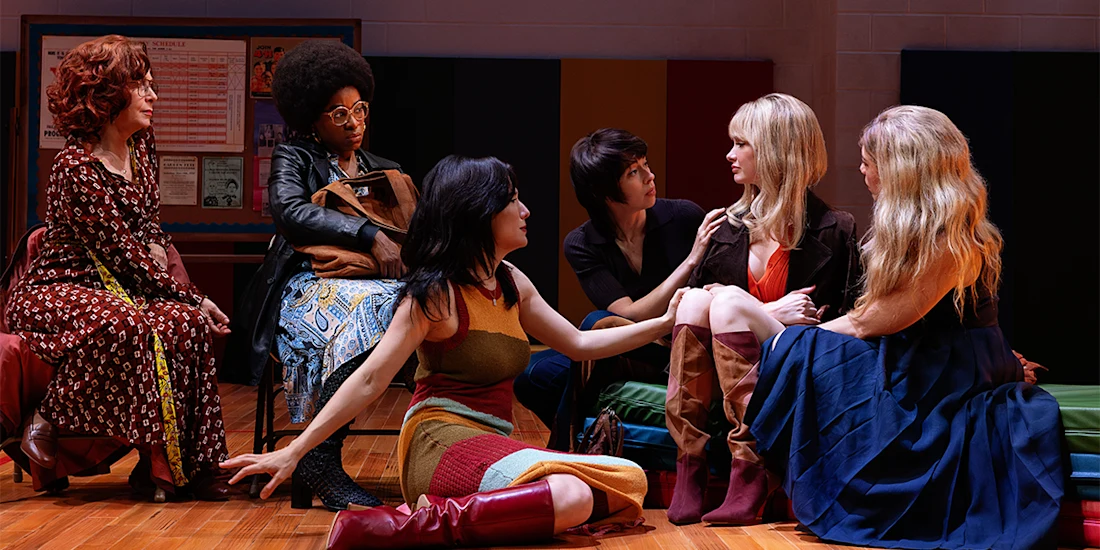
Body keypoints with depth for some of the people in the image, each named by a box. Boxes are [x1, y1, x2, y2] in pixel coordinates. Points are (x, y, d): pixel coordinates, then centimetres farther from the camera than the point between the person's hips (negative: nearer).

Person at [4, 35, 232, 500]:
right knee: (123, 323, -39)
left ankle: (165, 463, -18)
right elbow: (123, 253, -20)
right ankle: (48, 422, -19)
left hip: (112, 288, 8)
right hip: (54, 290, -8)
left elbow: (148, 221, 20)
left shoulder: (140, 147, 7)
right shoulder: (76, 168, -19)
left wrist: (154, 247, -4)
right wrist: (193, 298, -19)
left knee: (186, 322, -21)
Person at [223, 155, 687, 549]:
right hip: (442, 440, -8)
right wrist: (292, 453, -16)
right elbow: (369, 380, -11)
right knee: (569, 497, -33)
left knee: (629, 481, -3)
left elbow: (579, 344, 25)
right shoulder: (436, 293, -9)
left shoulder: (512, 284, 14)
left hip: (491, 442, 8)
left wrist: (663, 323, 20)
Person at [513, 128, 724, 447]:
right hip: (632, 352, 3)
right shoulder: (582, 244, -5)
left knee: (598, 323, -31)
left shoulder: (683, 218, -8)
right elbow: (632, 315, -18)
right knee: (529, 375, -19)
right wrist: (691, 260, -25)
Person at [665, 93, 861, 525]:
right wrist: (773, 313, -14)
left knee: (726, 301, -27)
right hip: (719, 373, 4)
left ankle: (749, 475, -33)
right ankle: (689, 467, -27)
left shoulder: (833, 230, -3)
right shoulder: (729, 227, 11)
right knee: (697, 298, -22)